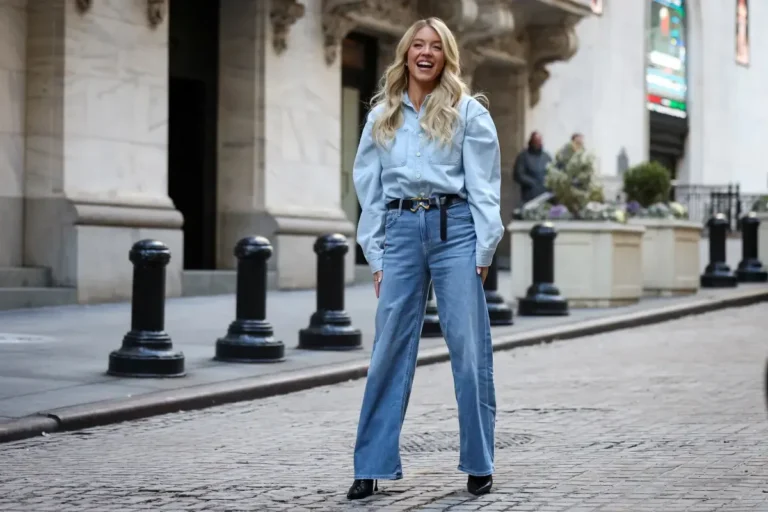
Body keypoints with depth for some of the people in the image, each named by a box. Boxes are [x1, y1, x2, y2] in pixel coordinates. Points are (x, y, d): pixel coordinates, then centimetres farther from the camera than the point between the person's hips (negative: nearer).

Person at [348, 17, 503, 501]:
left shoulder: (467, 111, 5)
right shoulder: (382, 116, 14)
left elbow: (483, 184, 1)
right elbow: (369, 187, 13)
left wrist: (483, 250, -6)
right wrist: (375, 255, 7)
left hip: (454, 228, -2)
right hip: (400, 230, 3)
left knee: (469, 348, -1)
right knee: (390, 349, 2)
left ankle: (479, 465, 9)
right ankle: (372, 468, 6)